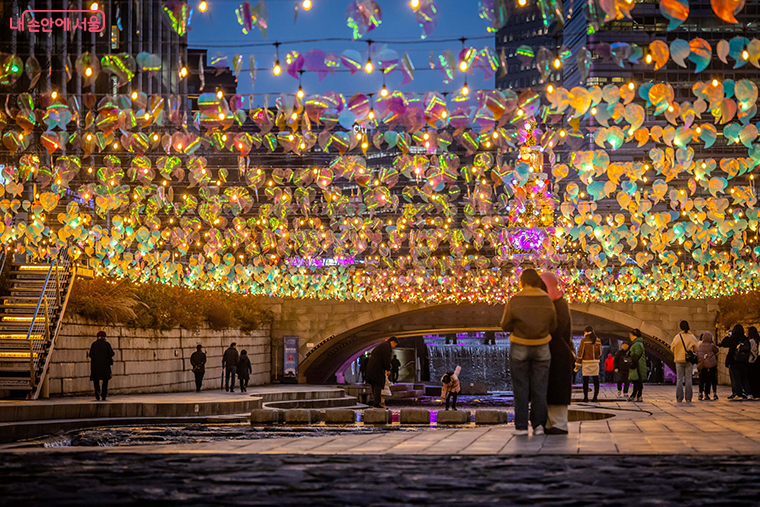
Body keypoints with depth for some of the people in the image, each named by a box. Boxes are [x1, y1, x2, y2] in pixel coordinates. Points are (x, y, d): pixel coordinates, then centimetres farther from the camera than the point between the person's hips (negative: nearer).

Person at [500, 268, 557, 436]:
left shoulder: (514, 301, -12)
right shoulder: (547, 301, -5)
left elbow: (506, 325, -6)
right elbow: (552, 326, 3)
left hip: (519, 348, -2)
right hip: (542, 349, 2)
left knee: (521, 387, 4)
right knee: (539, 388, 7)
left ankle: (521, 426, 1)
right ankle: (538, 424, 2)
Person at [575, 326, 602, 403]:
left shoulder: (584, 340, -5)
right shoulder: (598, 341, 6)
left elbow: (581, 352, -6)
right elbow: (600, 353, 12)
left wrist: (578, 363, -2)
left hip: (586, 362, -3)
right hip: (595, 362, 3)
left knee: (585, 381, 0)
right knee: (596, 380, 6)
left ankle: (586, 397, -1)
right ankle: (595, 397, 5)